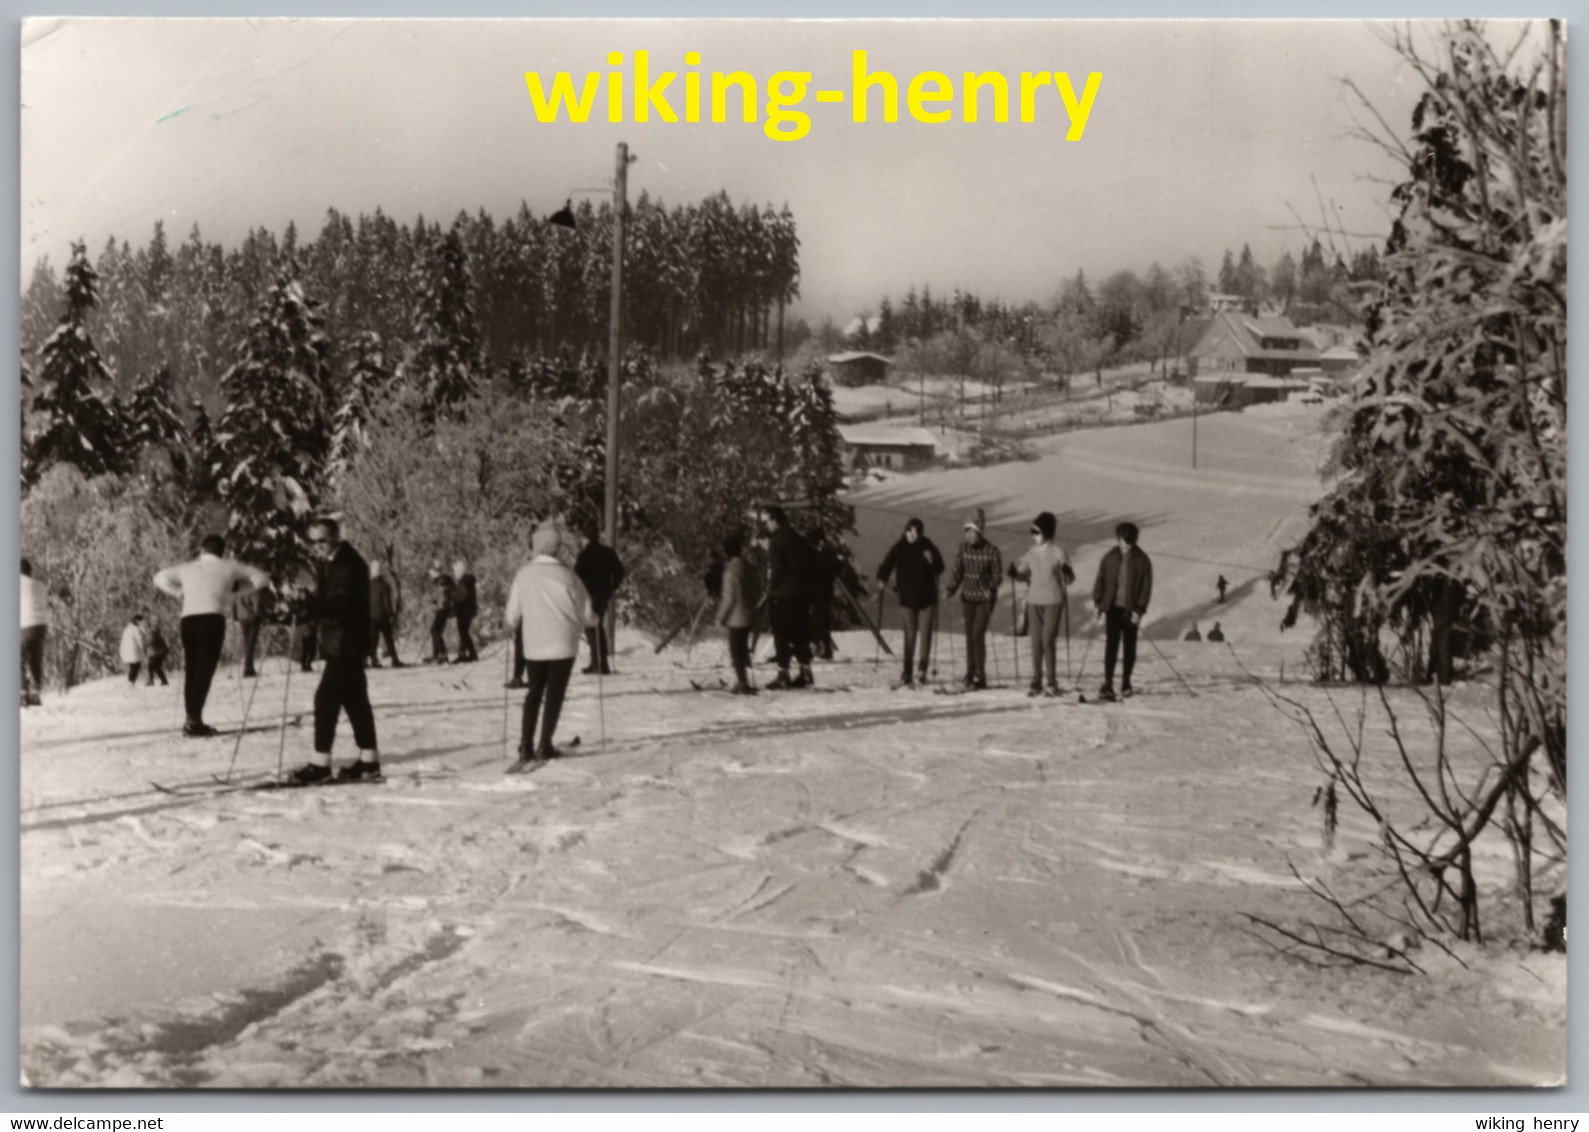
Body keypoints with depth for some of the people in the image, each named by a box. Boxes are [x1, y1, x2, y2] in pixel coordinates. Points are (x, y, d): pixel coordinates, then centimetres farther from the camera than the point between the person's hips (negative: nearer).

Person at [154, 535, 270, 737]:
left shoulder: (188, 568, 21)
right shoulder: (228, 567, 14)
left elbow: (159, 578, 35)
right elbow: (262, 578, 18)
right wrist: (237, 587, 25)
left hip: (188, 620, 3)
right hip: (212, 619, -3)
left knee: (190, 670, 12)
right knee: (205, 670, -5)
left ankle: (191, 719, 12)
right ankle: (195, 720, -12)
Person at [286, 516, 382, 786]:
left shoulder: (350, 564, -14)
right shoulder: (327, 564, 15)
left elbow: (342, 602, -26)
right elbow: (325, 601, 14)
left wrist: (310, 604, -36)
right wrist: (308, 608, -6)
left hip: (345, 643, -10)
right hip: (337, 642, 10)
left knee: (326, 698, -12)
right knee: (354, 700, 13)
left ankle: (320, 763, -10)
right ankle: (369, 761, 18)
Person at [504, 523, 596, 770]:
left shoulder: (523, 575, -5)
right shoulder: (566, 576, -10)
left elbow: (513, 616, 2)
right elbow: (587, 615, -4)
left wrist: (510, 624, 25)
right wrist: (590, 620, 19)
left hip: (533, 647, 2)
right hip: (562, 645, -2)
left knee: (534, 694, 16)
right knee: (554, 695, 9)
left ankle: (526, 747, 8)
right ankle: (545, 746, 8)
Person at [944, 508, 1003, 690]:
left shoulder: (992, 551, -12)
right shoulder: (964, 548, 0)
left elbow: (997, 575, -7)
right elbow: (958, 571, 6)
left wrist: (990, 590, -22)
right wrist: (951, 589, -5)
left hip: (985, 599, -4)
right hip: (968, 596, 4)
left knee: (978, 635, -11)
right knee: (969, 636, 8)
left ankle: (980, 676, -4)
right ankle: (970, 674, 16)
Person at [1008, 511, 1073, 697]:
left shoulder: (1058, 552, -6)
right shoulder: (1031, 553, 7)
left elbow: (1070, 579, -6)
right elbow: (1023, 575, 16)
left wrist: (1066, 573, -28)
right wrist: (1014, 573, -5)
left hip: (1053, 602, -4)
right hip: (1034, 601, 4)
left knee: (1047, 641, -8)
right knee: (1036, 642, 3)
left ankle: (1052, 682, 2)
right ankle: (1036, 683, 6)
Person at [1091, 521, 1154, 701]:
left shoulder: (1142, 561, -5)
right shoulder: (1110, 558, 2)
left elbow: (1146, 587, -5)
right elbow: (1100, 580, 10)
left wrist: (1139, 611, -10)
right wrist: (1097, 602, 4)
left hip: (1131, 610, -1)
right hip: (1113, 607, 1)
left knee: (1129, 646, 9)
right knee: (1111, 645, -6)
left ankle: (1126, 682, 22)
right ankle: (1108, 684, -9)